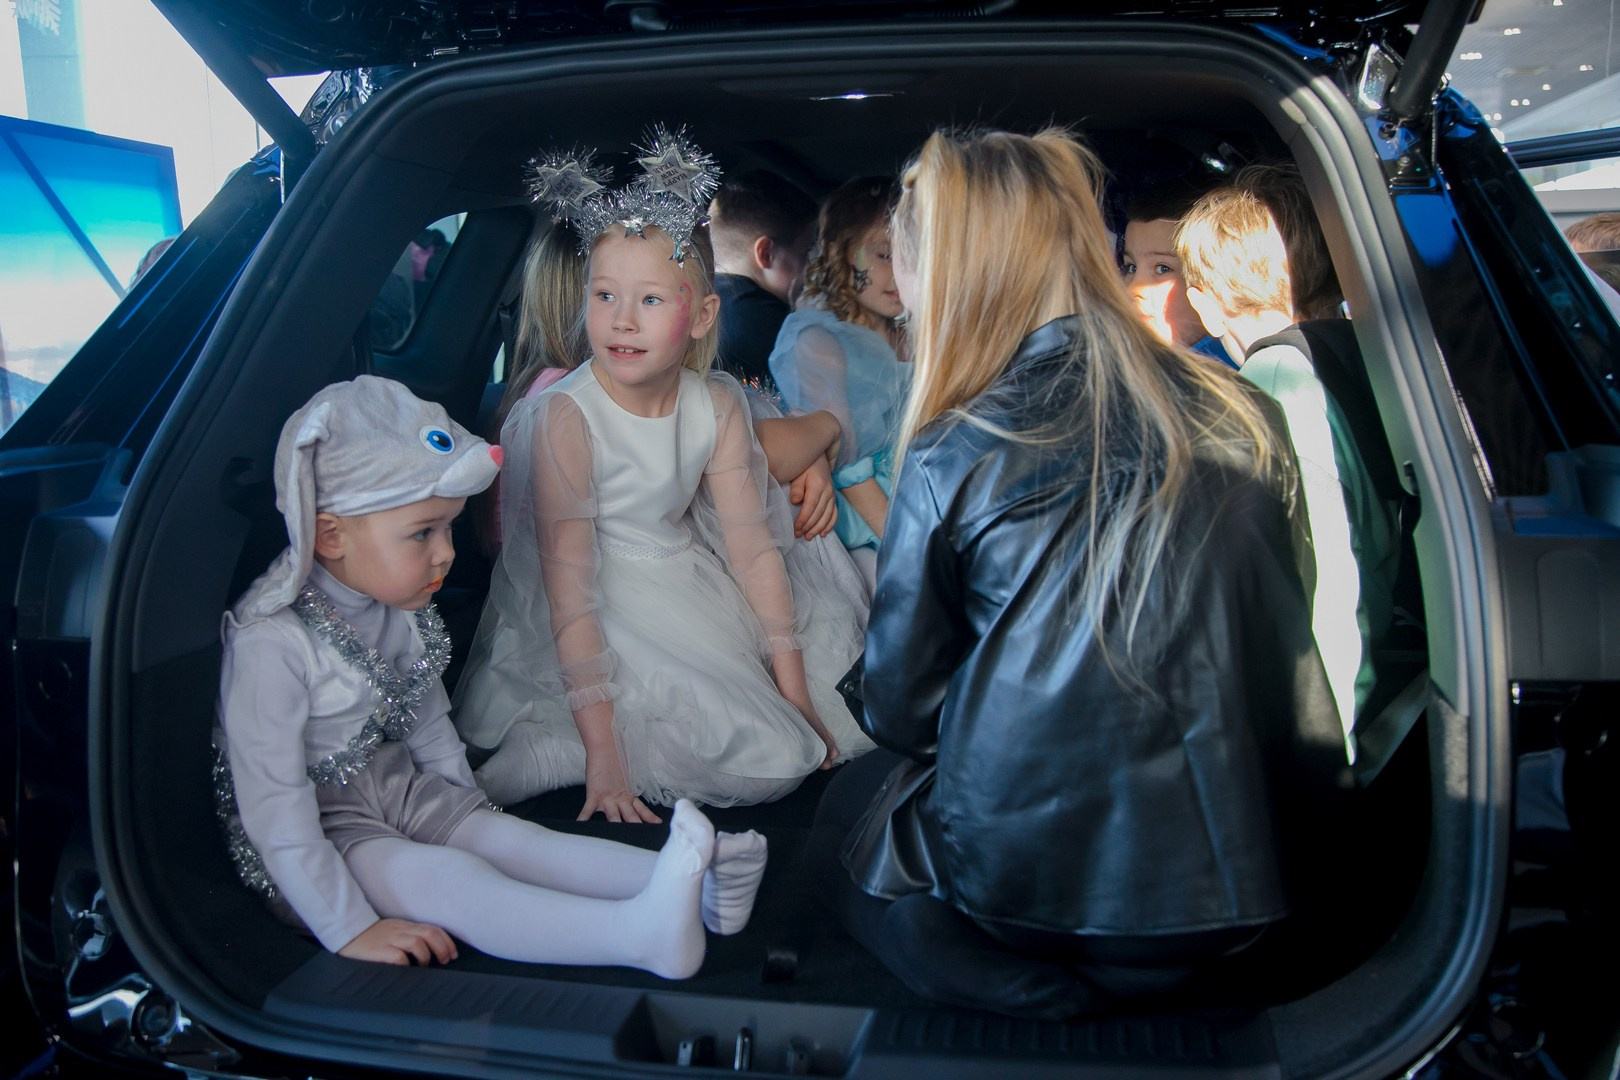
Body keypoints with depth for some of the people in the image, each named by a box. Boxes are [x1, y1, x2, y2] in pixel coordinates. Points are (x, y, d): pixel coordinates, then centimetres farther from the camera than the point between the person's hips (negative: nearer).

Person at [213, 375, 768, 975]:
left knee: (502, 837, -15)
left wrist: (469, 812, 13)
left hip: (394, 788, 7)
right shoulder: (272, 642, -26)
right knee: (439, 876, -28)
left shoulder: (397, 606, -2)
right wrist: (350, 931, -26)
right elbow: (273, 806, -26)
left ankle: (689, 885, -33)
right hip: (315, 833, -7)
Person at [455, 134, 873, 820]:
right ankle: (548, 749, -9)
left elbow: (753, 547, -2)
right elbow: (569, 586, -23)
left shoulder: (718, 406, -4)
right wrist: (601, 749, -26)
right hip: (606, 615, -7)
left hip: (696, 588, 7)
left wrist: (795, 692, -3)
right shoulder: (565, 417, -21)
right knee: (771, 760, -17)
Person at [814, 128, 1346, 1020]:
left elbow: (900, 710, 0)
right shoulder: (1237, 418, 1)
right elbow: (1282, 639, 12)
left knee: (849, 805, 23)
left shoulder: (954, 457, -11)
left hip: (1031, 894, -6)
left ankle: (1047, 994, 2)